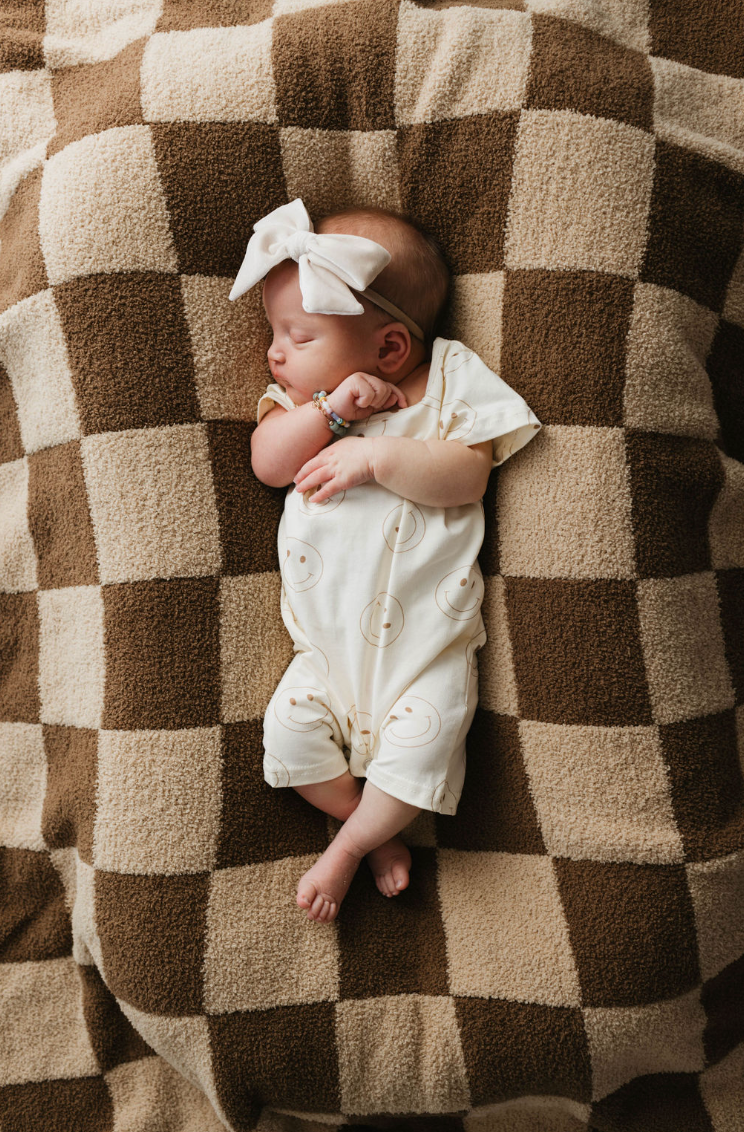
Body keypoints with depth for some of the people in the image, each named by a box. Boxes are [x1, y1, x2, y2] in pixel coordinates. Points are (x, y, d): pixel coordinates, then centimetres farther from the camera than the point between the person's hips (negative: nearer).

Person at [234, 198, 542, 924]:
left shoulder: (449, 382, -3)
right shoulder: (303, 399, 9)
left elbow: (468, 475, -14)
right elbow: (267, 463, -7)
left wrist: (375, 457, -22)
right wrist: (331, 408, -18)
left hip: (427, 634, -3)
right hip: (330, 639, 4)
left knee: (421, 741, -19)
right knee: (290, 729, -10)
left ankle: (347, 847, 8)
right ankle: (380, 831, 14)